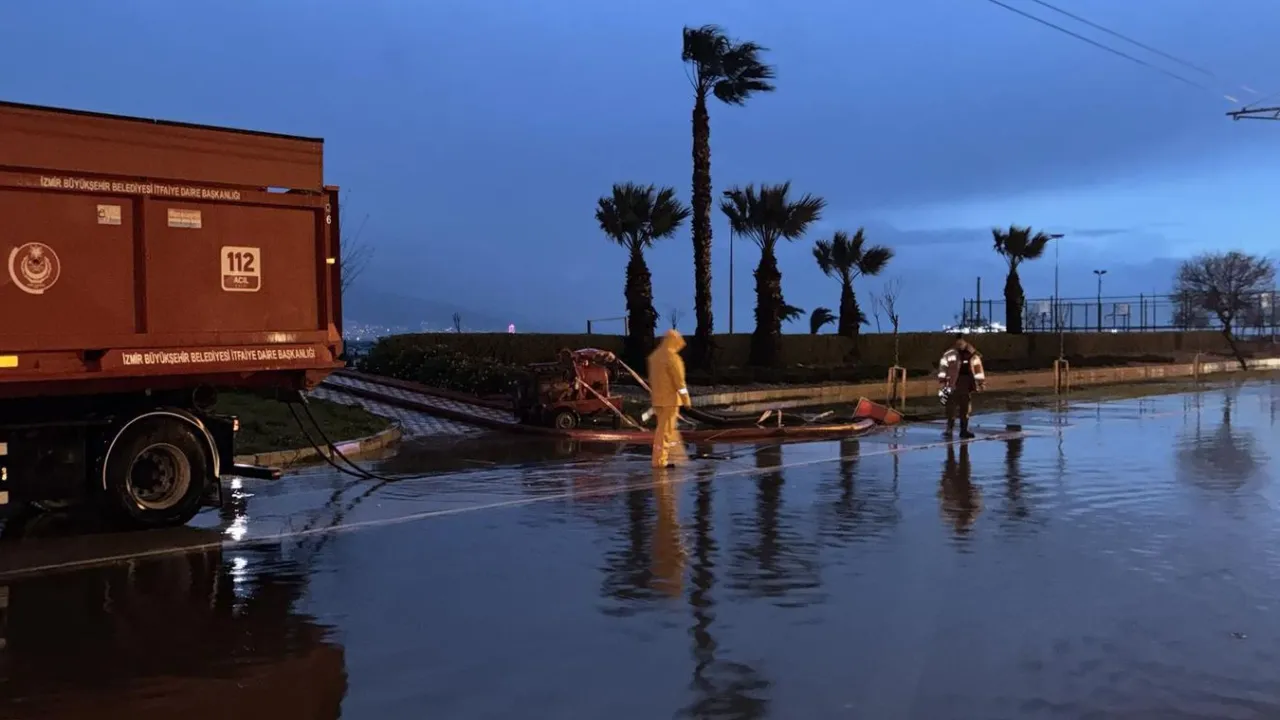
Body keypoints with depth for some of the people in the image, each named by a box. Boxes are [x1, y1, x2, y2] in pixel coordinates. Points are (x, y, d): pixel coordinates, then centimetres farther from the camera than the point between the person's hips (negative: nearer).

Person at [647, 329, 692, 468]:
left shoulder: (654, 355, 12)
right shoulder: (672, 357, -15)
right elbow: (679, 380, -16)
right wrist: (686, 399, -11)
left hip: (657, 398, 9)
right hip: (670, 398, -9)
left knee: (669, 427, 16)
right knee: (665, 428, -3)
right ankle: (659, 460, 0)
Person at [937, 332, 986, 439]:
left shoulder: (972, 354, 4)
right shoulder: (950, 354, -5)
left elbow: (978, 368, 9)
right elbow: (943, 367, -3)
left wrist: (981, 382, 7)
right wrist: (942, 381, -7)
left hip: (966, 386, 4)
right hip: (953, 384, -4)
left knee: (965, 409, 9)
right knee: (952, 408, -8)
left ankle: (964, 430, 18)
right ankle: (949, 429, -1)